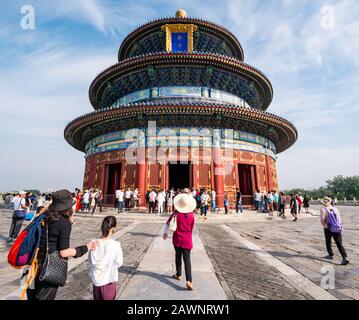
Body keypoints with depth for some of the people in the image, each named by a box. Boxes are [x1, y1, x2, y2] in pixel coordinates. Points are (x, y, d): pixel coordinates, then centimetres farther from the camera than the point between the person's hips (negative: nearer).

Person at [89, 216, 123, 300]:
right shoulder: (115, 245, -24)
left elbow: (90, 261, 0)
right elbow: (119, 263, -11)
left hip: (96, 279, 3)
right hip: (109, 280, -3)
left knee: (97, 298, 23)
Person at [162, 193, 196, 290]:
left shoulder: (176, 213, -12)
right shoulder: (191, 215, -10)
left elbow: (168, 223, -4)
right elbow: (192, 228, 2)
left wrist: (165, 233, 12)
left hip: (177, 239, 1)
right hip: (187, 240, 0)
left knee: (178, 257, 21)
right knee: (187, 260, 2)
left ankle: (178, 274, 35)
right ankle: (189, 280, -9)